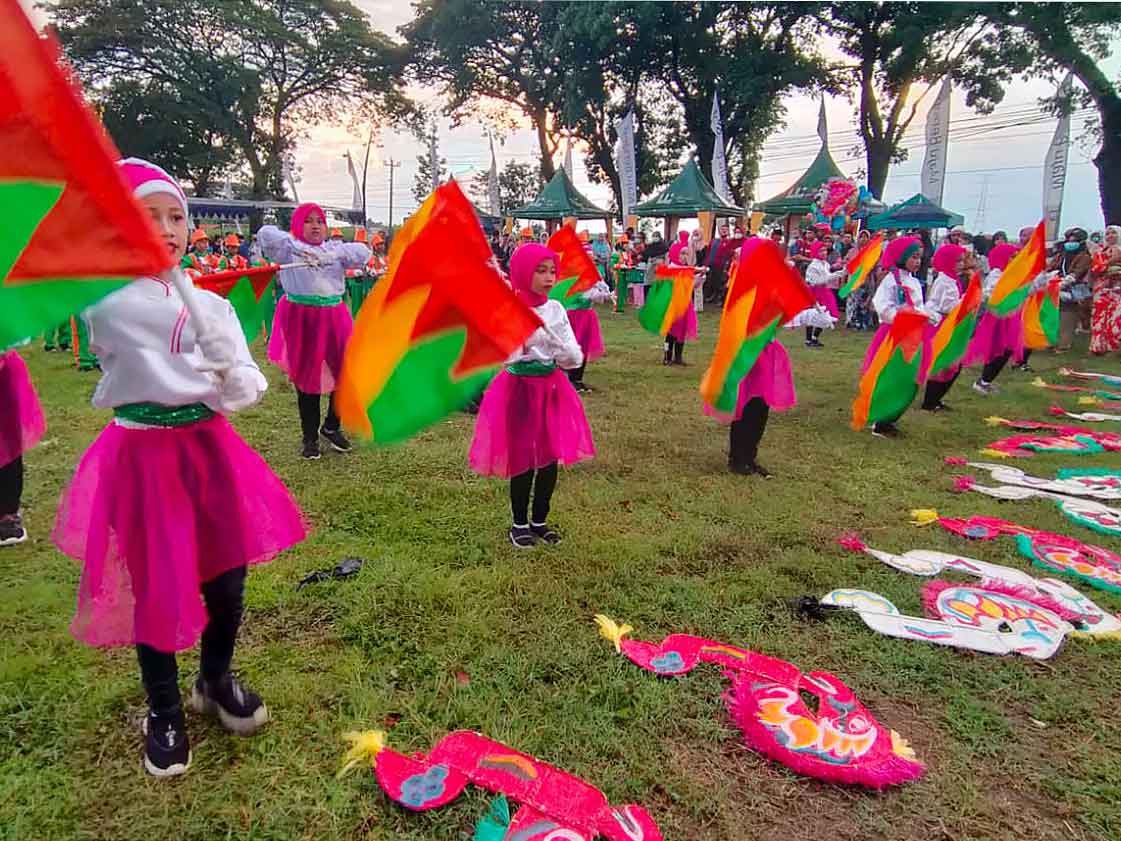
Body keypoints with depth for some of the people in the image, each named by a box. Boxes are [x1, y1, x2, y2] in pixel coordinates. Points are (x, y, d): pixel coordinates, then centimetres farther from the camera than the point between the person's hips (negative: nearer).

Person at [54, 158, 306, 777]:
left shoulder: (209, 303, 5)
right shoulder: (102, 294, -4)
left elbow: (248, 392, -1)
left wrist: (231, 371, -22)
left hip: (207, 445, 3)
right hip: (142, 454, -3)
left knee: (228, 574, 10)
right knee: (155, 586, 6)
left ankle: (216, 681, 39)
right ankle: (164, 712, 31)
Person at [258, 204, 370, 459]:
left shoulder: (335, 249, 13)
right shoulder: (289, 248, 4)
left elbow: (362, 252, -2)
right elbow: (266, 233, -12)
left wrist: (329, 254, -14)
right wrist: (300, 246, -14)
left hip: (333, 318, 3)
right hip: (301, 319, -3)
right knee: (306, 378, 5)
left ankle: (331, 426, 24)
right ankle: (310, 437, 18)